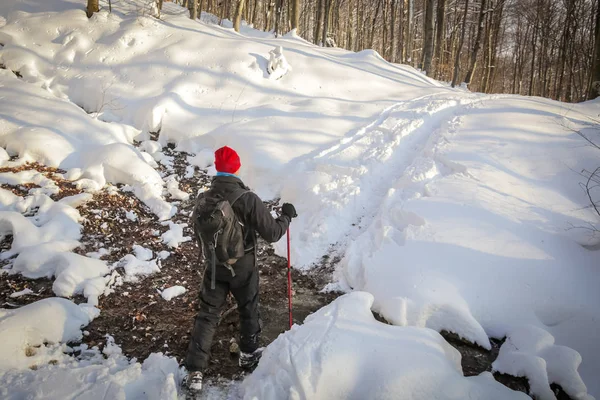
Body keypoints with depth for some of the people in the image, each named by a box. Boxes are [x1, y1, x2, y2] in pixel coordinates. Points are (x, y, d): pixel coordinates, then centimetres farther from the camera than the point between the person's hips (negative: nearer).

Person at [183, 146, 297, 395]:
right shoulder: (248, 199, -24)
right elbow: (272, 233, -19)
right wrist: (287, 216, -1)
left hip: (214, 267, 3)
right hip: (243, 267, -3)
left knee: (207, 316, 13)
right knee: (249, 310, 21)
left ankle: (194, 373, 13)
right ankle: (248, 355, 41)